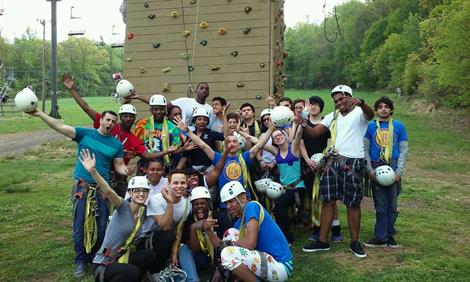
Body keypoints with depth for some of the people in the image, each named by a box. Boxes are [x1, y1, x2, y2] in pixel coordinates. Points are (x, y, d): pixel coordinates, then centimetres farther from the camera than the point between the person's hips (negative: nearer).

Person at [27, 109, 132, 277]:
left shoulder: (116, 144, 5)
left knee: (101, 227, 6)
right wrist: (39, 114, -17)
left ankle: (96, 258, 27)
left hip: (103, 188, 2)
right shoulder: (85, 133, -1)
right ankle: (80, 261, 16)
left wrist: (126, 171, -19)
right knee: (80, 226, 0)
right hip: (82, 187, -2)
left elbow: (119, 166, 5)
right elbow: (60, 127, -7)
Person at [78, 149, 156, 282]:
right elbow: (108, 192, -35)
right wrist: (93, 171, -52)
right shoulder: (123, 206, -17)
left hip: (122, 257, 7)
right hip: (103, 264, -7)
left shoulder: (143, 211, 3)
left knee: (149, 255, -13)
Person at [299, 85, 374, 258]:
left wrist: (360, 102, -45)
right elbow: (315, 133, 5)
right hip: (333, 161, 5)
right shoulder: (332, 116, 15)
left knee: (353, 203, 3)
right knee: (328, 200, 6)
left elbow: (370, 114, -25)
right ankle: (323, 241, 13)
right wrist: (304, 125, -16)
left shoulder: (359, 113, -1)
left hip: (353, 162, -5)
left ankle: (355, 242, 17)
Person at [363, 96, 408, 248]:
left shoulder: (399, 126, 5)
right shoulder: (370, 126, 3)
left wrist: (399, 171, -5)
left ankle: (389, 236, 19)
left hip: (393, 167, 1)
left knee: (392, 204, 7)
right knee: (381, 205, 2)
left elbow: (404, 149, 4)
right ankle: (380, 237, 10)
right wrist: (370, 170, -6)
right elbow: (365, 149, 3)